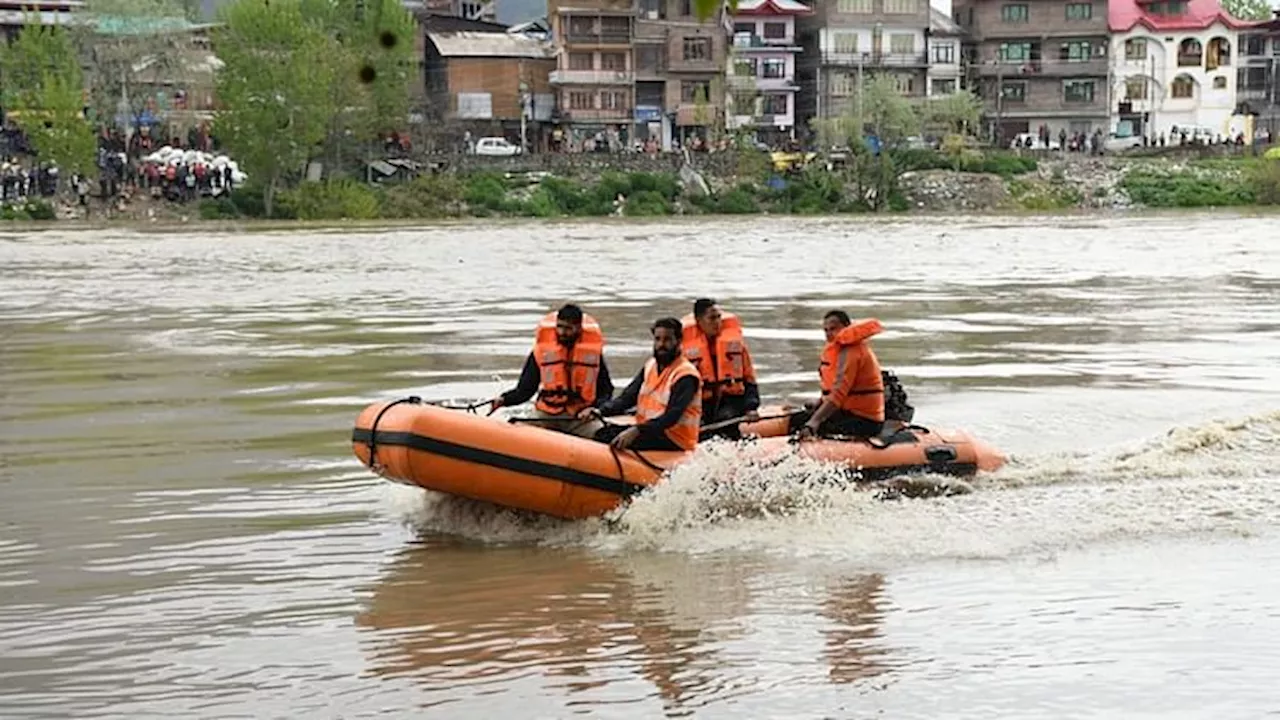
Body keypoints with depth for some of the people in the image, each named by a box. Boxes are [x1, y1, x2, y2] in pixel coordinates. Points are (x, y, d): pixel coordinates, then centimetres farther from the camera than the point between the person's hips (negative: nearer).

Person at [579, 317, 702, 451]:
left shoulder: (686, 376, -15)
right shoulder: (650, 366, 10)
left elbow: (671, 417, -26)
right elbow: (629, 397, 5)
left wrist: (637, 431, -39)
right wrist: (601, 410, -15)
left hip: (674, 441, -8)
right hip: (649, 431, 8)